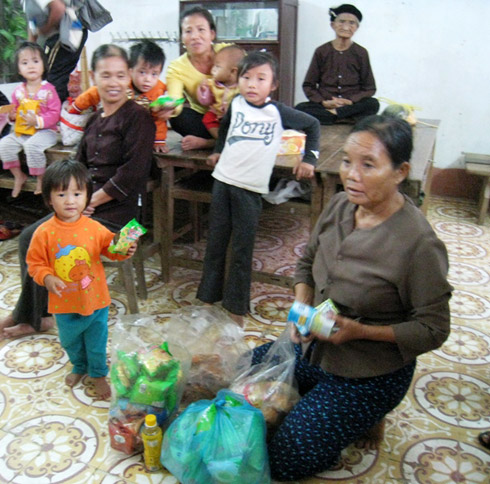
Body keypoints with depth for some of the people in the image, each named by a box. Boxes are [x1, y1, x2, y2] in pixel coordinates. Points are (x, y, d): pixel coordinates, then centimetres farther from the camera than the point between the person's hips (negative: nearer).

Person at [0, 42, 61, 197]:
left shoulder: (48, 89, -9)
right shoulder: (18, 91, 7)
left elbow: (55, 114, -12)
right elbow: (15, 110, 20)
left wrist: (38, 121, -23)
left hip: (44, 131, -6)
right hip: (21, 132, 6)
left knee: (32, 145, -32)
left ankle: (41, 179, -12)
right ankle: (19, 176, 7)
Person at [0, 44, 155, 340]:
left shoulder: (137, 116, -11)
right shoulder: (95, 119, 15)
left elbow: (132, 172, -20)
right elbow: (79, 163, 17)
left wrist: (92, 200, -15)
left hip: (118, 209, -8)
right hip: (87, 204, 8)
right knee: (29, 237, -1)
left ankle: (31, 317, 7)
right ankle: (32, 311, 11)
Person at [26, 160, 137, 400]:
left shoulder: (94, 228, -13)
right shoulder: (44, 233, -15)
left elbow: (110, 248, -2)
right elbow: (35, 263, -8)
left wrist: (124, 251, -22)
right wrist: (46, 278, -25)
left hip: (95, 300, -1)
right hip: (64, 303, 1)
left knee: (97, 342, 17)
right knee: (70, 341, 25)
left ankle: (98, 374, 43)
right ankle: (79, 366, 54)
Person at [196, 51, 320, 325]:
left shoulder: (278, 112, -5)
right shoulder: (236, 104, 5)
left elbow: (313, 125, 8)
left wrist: (309, 159, 2)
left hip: (250, 188, -3)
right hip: (223, 180, 4)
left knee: (242, 249, 2)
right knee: (215, 243, 11)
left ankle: (236, 307, 14)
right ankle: (209, 297, 26)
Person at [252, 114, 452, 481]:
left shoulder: (419, 244, -28)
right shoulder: (340, 205, -8)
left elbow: (433, 329, -19)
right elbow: (307, 262, 8)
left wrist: (361, 331, -28)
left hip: (369, 376, -6)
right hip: (314, 348, 7)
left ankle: (365, 416, 14)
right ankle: (311, 399, 25)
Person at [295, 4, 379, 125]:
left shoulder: (361, 53, 5)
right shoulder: (321, 51, 4)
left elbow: (370, 89, 5)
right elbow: (308, 86, 5)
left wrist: (350, 101, -13)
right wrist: (323, 102, -13)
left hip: (352, 106, 0)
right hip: (324, 105, 0)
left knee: (373, 103, -30)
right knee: (300, 108, -29)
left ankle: (331, 114, -26)